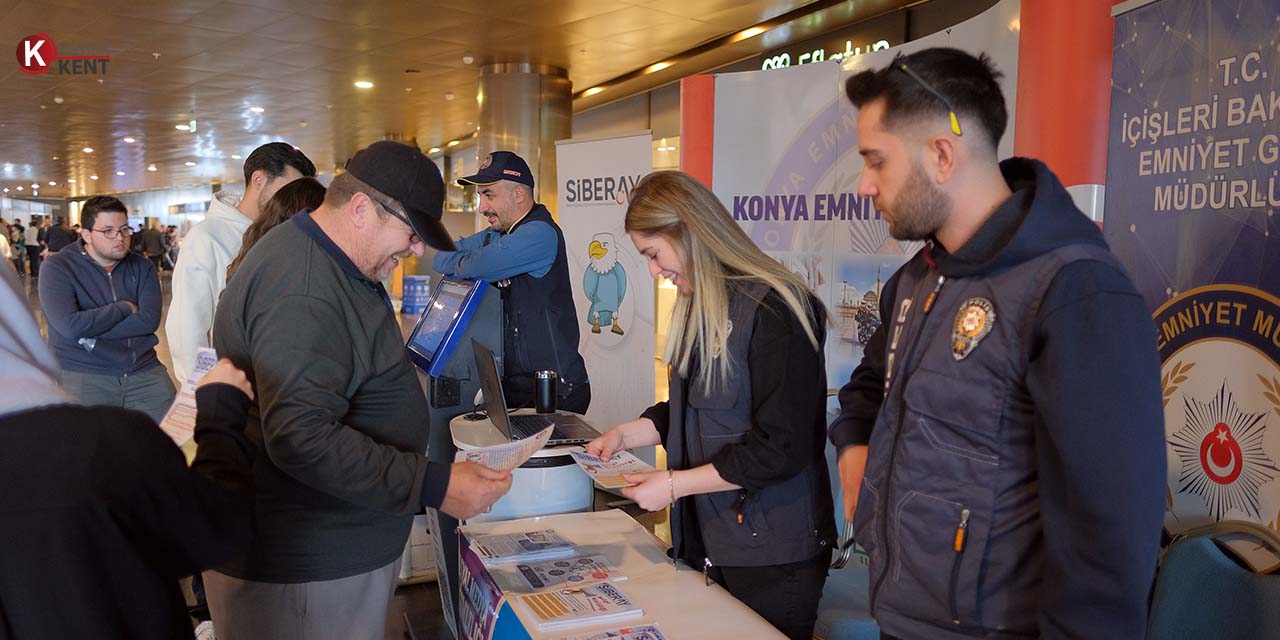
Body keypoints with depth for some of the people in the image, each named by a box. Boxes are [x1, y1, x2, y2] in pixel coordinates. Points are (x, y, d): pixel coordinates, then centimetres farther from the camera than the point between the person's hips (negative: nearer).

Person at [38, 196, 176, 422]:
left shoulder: (142, 267, 8)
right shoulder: (57, 268, -1)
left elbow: (150, 321, -6)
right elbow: (70, 326, -16)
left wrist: (93, 328, -13)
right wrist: (125, 308, -7)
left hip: (143, 371, 3)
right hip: (83, 376, -3)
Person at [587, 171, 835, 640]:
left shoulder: (773, 310, -19)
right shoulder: (700, 310, 9)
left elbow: (780, 448, -21)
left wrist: (674, 485, -17)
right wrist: (626, 434, 4)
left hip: (771, 553, -8)